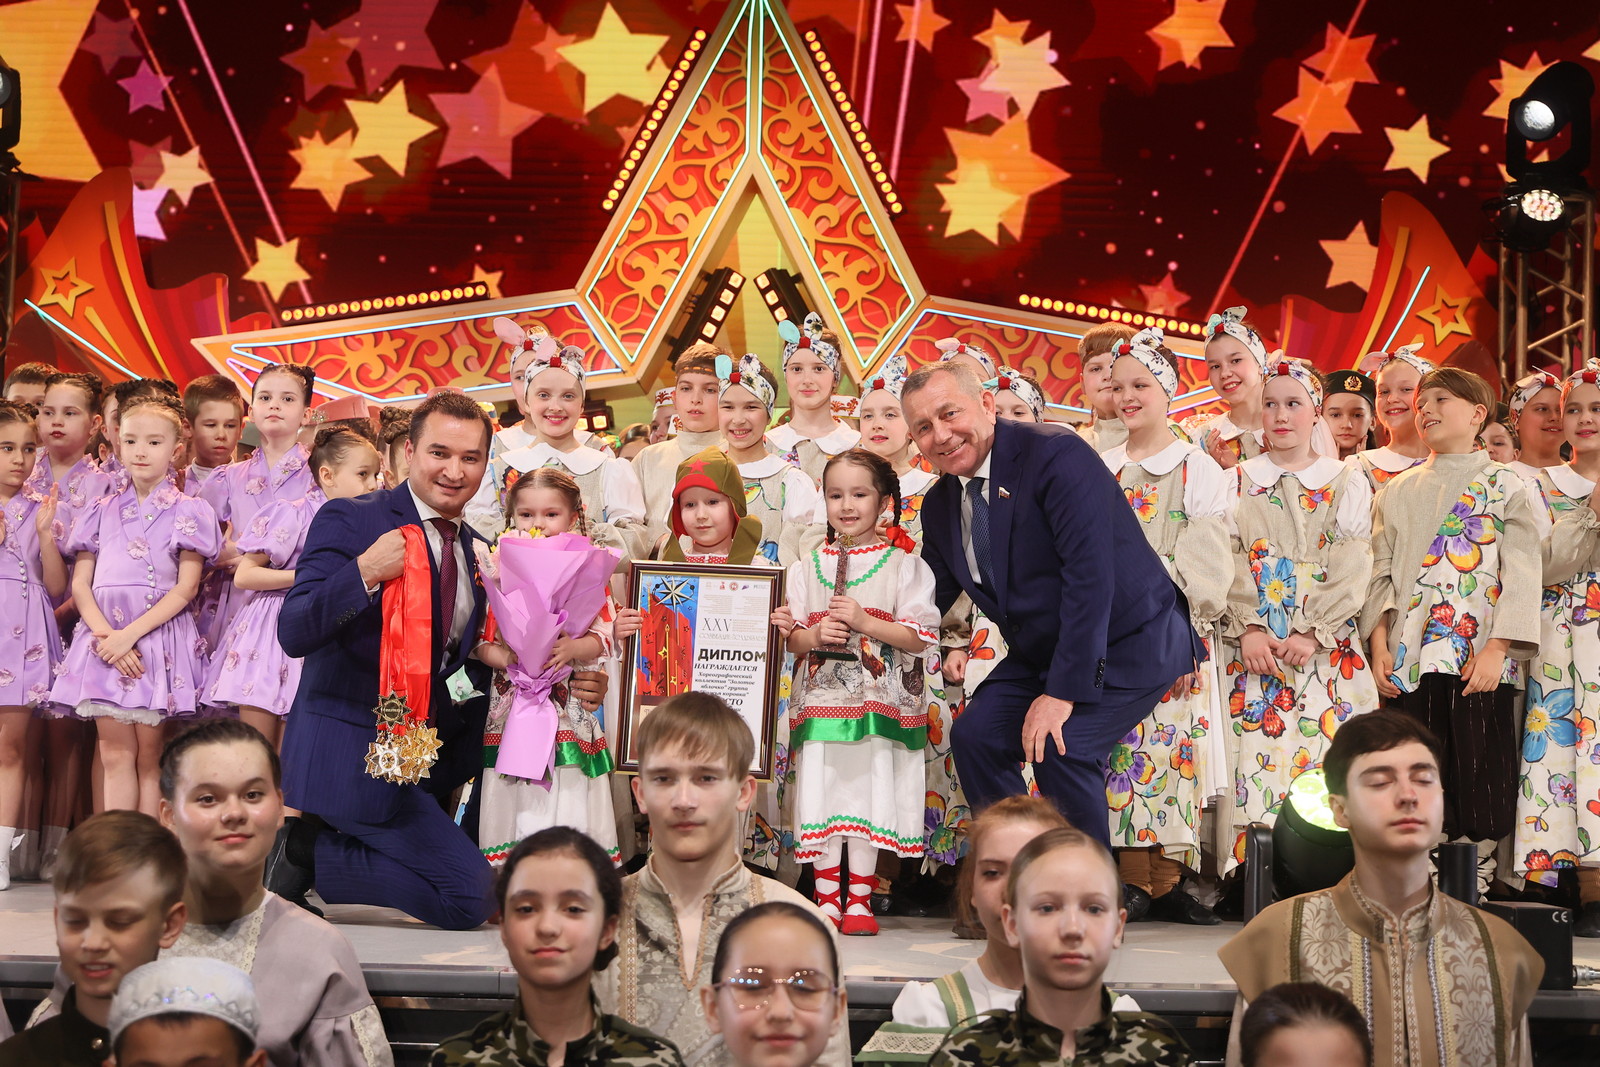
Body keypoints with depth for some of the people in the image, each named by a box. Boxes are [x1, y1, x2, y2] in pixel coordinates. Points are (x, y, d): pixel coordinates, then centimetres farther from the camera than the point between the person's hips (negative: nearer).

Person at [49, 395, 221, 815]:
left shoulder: (188, 511, 3)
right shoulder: (102, 511, 14)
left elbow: (185, 589, -5)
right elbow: (80, 583, 8)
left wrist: (129, 635, -13)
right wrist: (105, 635, -10)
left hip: (159, 636, -3)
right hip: (103, 636, 3)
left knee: (149, 758, -2)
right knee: (114, 755, 0)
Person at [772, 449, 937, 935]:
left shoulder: (904, 565, 2)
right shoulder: (807, 568, 11)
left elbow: (921, 637, -5)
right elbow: (792, 639, 11)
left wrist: (864, 622, -15)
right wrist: (815, 634, -11)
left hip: (880, 700, -2)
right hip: (821, 699, 2)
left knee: (870, 796, -3)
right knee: (822, 796, 1)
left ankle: (859, 899, 8)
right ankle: (826, 899, 11)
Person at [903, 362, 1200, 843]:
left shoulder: (1054, 454, -21)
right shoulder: (939, 505, 3)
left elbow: (1091, 572, -27)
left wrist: (1064, 692, -28)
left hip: (1129, 647, -7)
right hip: (1040, 655, 8)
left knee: (1060, 748, -24)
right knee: (974, 735, -10)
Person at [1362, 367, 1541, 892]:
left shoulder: (1507, 488, 6)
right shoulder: (1397, 490, 16)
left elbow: (1521, 572, -3)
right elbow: (1381, 570, 11)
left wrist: (1497, 647, -14)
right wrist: (1379, 643, -1)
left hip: (1480, 659, -3)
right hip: (1410, 656, 3)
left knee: (1479, 771, -3)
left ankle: (1477, 883, 4)